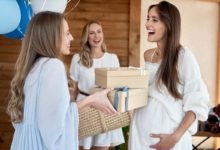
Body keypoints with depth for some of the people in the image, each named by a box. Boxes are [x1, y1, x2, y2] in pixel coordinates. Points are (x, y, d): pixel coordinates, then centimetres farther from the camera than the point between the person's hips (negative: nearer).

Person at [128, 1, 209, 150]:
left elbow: (197, 103, -13)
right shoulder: (147, 55, 7)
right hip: (141, 128, 6)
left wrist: (175, 137, -20)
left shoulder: (184, 56, -11)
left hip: (168, 131, -6)